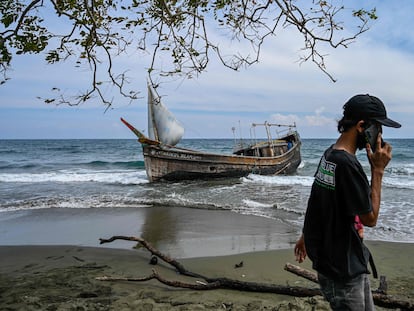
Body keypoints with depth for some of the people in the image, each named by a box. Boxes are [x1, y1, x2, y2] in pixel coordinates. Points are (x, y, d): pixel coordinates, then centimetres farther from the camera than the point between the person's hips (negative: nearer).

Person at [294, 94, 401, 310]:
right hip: (342, 269, -10)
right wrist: (378, 170, -15)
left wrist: (305, 235, 23)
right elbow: (370, 218, -17)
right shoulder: (347, 164, -26)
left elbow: (316, 201, 14)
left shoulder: (330, 154, 5)